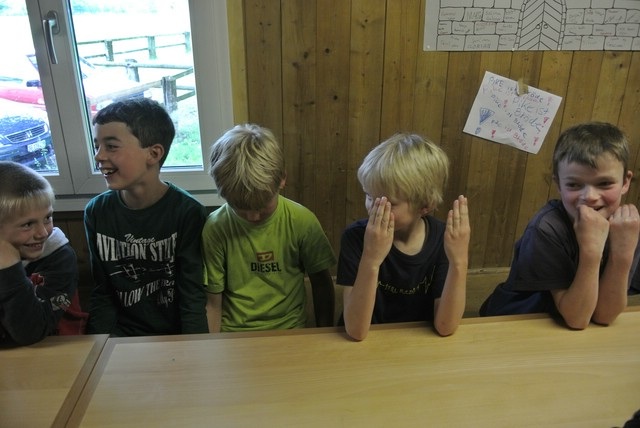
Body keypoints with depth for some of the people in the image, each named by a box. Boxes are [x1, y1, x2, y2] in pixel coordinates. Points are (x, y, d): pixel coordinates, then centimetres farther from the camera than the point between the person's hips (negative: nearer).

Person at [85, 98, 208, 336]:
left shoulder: (187, 212, -12)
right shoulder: (96, 212, 0)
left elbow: (193, 296, -9)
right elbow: (101, 294, 5)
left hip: (176, 337, -3)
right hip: (121, 337, 3)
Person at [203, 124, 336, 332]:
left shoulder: (302, 221, -9)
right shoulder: (215, 227, -9)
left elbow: (321, 283, 3)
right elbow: (213, 302, -2)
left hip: (289, 331, 1)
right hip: (232, 334, 0)